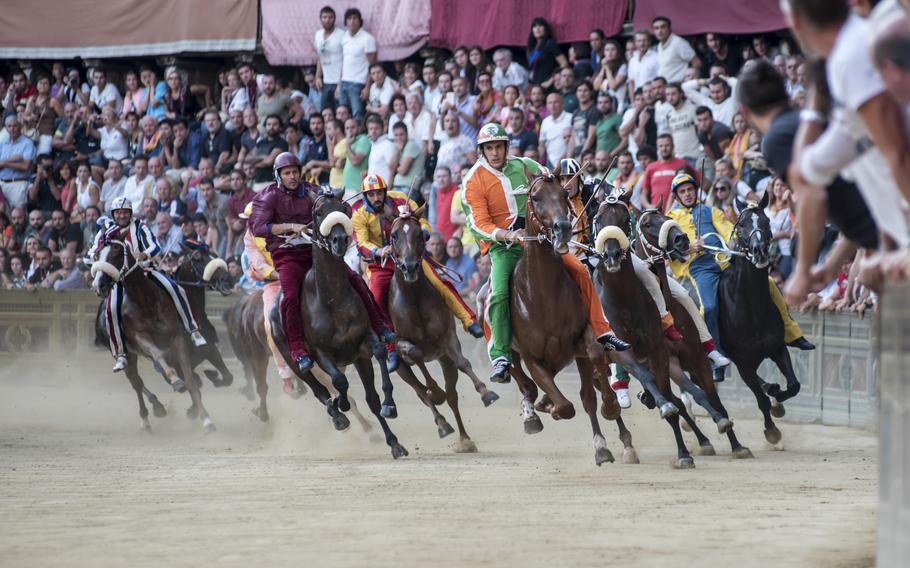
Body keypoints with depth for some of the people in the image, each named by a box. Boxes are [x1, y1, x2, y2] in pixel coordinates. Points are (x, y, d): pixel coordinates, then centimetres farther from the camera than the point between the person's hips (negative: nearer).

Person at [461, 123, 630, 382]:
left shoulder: (523, 166, 6)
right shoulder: (474, 181, -6)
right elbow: (479, 224, -12)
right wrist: (507, 235, -28)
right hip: (502, 246, -4)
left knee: (580, 271, -6)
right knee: (499, 294, -26)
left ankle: (603, 333, 2)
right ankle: (501, 358, -24)